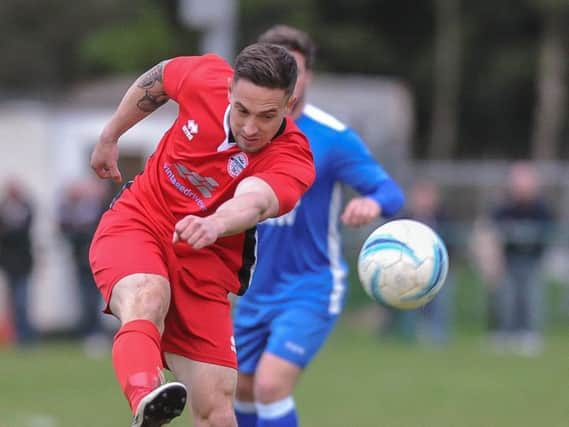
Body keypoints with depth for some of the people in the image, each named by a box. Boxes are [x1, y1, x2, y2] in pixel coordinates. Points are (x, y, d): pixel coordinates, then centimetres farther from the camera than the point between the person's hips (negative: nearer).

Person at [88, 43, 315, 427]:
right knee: (147, 298, -35)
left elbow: (252, 203, -44)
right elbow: (156, 80, 14)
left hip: (203, 262, 0)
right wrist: (109, 138, 22)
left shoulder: (291, 160, -21)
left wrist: (215, 225, -65)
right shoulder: (205, 77, -11)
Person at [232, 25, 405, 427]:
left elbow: (391, 191, -19)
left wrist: (373, 202, -41)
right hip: (258, 289, 6)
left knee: (271, 385, -20)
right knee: (243, 390, 16)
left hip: (310, 288, -6)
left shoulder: (333, 137, -15)